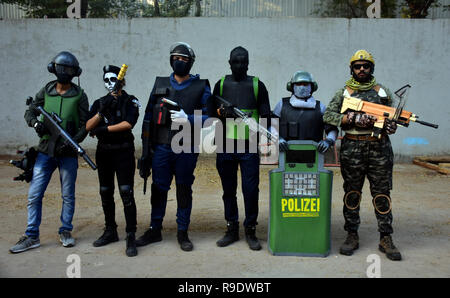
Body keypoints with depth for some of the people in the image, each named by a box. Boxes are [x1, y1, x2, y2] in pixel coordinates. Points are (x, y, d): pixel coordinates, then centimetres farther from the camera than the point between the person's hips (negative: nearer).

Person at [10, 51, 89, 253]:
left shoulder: (79, 96, -1)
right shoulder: (45, 92, 7)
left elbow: (85, 125, -2)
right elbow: (29, 112, 13)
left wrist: (72, 142, -18)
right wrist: (36, 123, -11)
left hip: (68, 154, -2)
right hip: (45, 152, 2)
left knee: (68, 195, 7)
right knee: (34, 194, 1)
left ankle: (65, 232, 23)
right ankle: (31, 237, 11)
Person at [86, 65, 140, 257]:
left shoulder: (130, 102, 1)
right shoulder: (99, 103, 12)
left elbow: (128, 124, -15)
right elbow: (88, 127, 0)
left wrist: (104, 129, -12)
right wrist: (102, 111, -14)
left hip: (123, 152, -5)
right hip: (103, 153, 5)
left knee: (126, 193, -11)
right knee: (105, 193, 11)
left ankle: (131, 237, -7)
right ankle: (110, 232, 25)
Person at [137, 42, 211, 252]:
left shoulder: (201, 87, 3)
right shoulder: (159, 84, 10)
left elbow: (209, 116, 0)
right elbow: (149, 114, 11)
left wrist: (188, 120, -17)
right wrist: (146, 146, 7)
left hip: (187, 149, -2)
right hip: (161, 147, 2)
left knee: (184, 190, 7)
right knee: (158, 188, 8)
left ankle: (183, 233, 20)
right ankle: (155, 230, 23)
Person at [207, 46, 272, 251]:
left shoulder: (257, 85, 7)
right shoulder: (221, 84, 11)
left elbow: (266, 114, 8)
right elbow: (211, 112, 11)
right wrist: (223, 111, -9)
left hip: (249, 146, -2)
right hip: (225, 146, 2)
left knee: (251, 189, -2)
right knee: (229, 189, 9)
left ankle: (250, 230, 12)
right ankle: (232, 229, 21)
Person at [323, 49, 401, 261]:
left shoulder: (383, 92, 12)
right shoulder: (344, 92, 8)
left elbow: (392, 118, 14)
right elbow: (328, 116, 1)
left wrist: (390, 126, -10)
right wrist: (352, 119, -13)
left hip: (379, 148, 1)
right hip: (352, 149, -1)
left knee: (382, 194, 3)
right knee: (352, 194, 6)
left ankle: (386, 239, 11)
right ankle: (352, 236, 17)